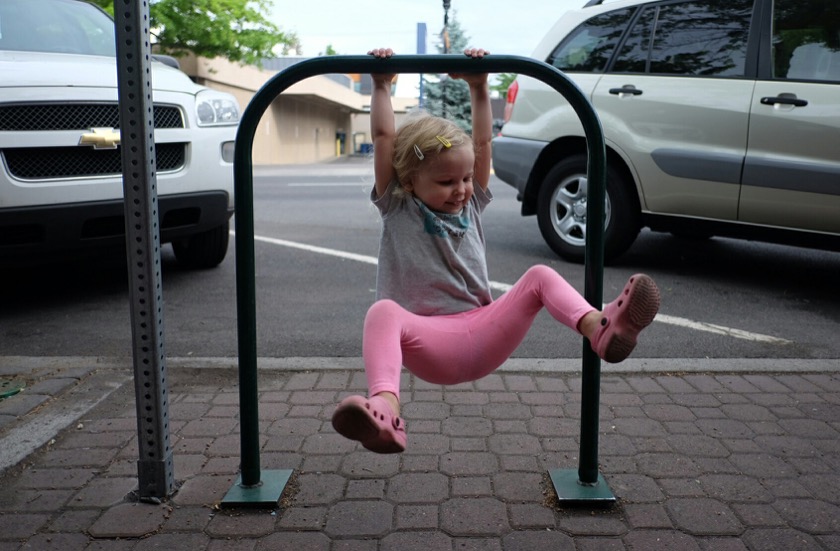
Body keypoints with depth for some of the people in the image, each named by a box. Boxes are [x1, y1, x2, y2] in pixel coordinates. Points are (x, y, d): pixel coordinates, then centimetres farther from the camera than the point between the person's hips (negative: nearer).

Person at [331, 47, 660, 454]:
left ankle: (600, 328, -42)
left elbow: (483, 142, 11)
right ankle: (385, 409, -61)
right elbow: (383, 138, 2)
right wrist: (381, 86, 3)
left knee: (539, 276, -16)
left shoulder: (471, 204, 18)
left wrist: (479, 88, 9)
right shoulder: (396, 208, 8)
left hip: (482, 337, 4)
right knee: (383, 311, -37)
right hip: (430, 346, -4)